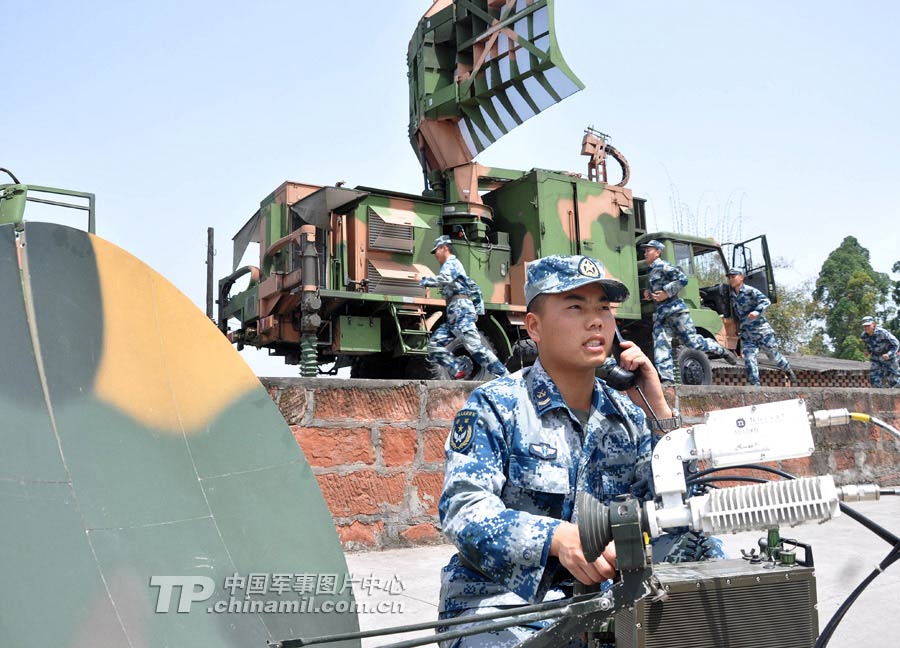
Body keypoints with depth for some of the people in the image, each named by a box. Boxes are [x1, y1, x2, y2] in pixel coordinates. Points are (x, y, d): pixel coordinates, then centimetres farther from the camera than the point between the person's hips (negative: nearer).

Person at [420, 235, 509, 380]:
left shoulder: (451, 263, 2)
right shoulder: (453, 265, 32)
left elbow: (445, 279, -21)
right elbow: (474, 287, 30)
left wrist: (423, 281, -11)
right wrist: (477, 309, 25)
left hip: (461, 310, -10)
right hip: (454, 315, 10)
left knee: (475, 346, -18)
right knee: (435, 345, 1)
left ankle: (504, 376, -19)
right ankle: (460, 370, -9)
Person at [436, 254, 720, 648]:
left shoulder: (626, 416, 10)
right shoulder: (494, 407, -6)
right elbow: (464, 510, -18)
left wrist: (658, 411, -4)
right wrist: (558, 537, -36)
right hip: (499, 605, -5)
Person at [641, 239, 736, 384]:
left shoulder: (663, 266, -7)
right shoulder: (651, 272, 21)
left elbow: (682, 280, -16)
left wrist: (666, 293, -19)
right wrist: (649, 293, 15)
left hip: (675, 308, -9)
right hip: (661, 312, 9)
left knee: (692, 341, -6)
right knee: (660, 344, -5)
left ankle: (722, 351, 16)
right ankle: (667, 378, -10)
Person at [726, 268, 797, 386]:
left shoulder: (750, 291, -9)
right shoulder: (731, 295, 9)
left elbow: (766, 301, -21)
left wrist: (757, 311, -37)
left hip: (761, 330, -5)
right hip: (746, 335, 5)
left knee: (774, 355, 9)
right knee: (749, 359, -10)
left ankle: (790, 373, 35)